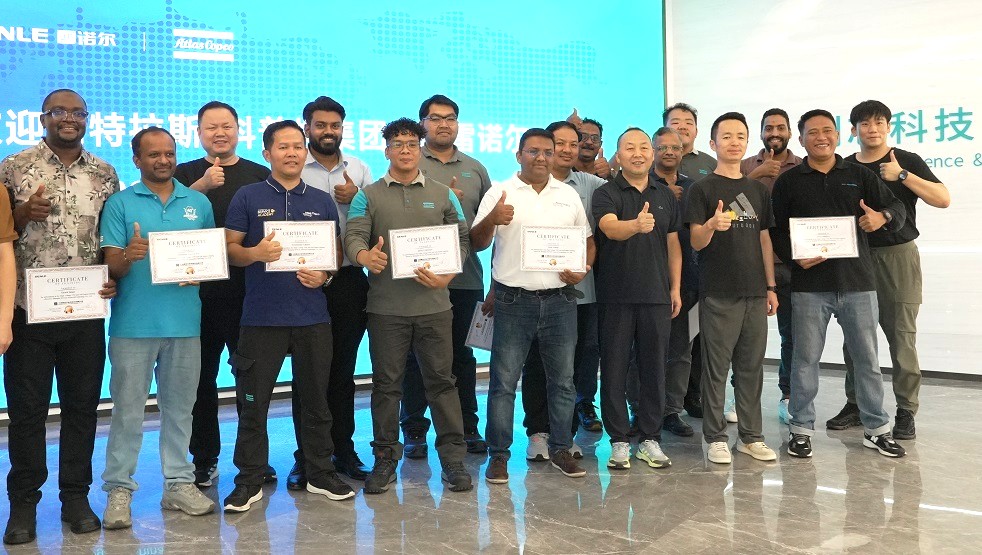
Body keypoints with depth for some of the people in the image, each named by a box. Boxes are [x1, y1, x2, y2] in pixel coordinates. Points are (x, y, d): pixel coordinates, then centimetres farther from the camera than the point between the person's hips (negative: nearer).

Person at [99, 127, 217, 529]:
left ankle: (179, 484, 18)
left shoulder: (199, 203, 10)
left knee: (179, 407, 10)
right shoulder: (119, 204, 2)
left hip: (185, 322, 3)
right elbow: (112, 268, -3)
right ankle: (119, 489, 10)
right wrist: (128, 256, -24)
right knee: (128, 410, 2)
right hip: (133, 323, -2)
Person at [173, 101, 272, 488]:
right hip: (200, 290, 0)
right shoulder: (185, 174, 8)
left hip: (249, 291, 0)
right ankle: (204, 459, 17)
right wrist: (203, 185, -20)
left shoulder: (260, 176, 9)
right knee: (203, 375, 6)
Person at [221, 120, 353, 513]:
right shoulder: (248, 197, 3)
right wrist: (255, 253, -19)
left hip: (313, 316, 3)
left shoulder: (322, 201, 11)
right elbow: (229, 249, 1)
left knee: (316, 398, 10)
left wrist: (324, 274, -5)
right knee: (253, 401, 3)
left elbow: (336, 251, 15)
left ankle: (320, 473, 23)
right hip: (262, 316, -2)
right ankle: (250, 481, 16)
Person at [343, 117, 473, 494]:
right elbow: (353, 237, -5)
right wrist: (365, 256, -29)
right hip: (386, 307, 0)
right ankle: (385, 459, 19)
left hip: (434, 304, 1)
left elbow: (461, 240, 8)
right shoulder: (368, 196, 7)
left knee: (441, 380, 4)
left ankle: (453, 458, 13)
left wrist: (446, 276, -10)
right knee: (386, 384, 7)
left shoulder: (443, 195, 11)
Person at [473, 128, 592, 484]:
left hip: (560, 300, 3)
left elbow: (588, 240, 17)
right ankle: (498, 454, 11)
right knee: (504, 381, 1)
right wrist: (491, 220, -23)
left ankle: (561, 450, 23)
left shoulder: (569, 195, 11)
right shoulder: (500, 193, 1)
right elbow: (476, 244, -3)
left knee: (562, 380, 10)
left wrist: (583, 269, -3)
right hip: (513, 302, -3)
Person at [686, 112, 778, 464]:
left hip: (754, 292, 5)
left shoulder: (758, 190, 14)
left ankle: (751, 436, 19)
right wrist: (712, 225, -30)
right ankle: (715, 438, 9)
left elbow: (764, 239, 17)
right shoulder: (703, 188, -1)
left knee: (751, 366, 9)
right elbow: (696, 243, -8)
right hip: (718, 293, -5)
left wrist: (771, 286, 11)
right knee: (716, 366, 0)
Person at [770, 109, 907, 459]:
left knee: (867, 358, 9)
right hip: (810, 285, -2)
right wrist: (794, 257, -15)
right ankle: (801, 428, 17)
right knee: (805, 359, 5)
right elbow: (775, 230, 2)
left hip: (857, 283, 2)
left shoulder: (860, 176, 9)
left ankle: (877, 429, 22)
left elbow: (898, 209, 7)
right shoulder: (788, 181, 5)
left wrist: (883, 217, -16)